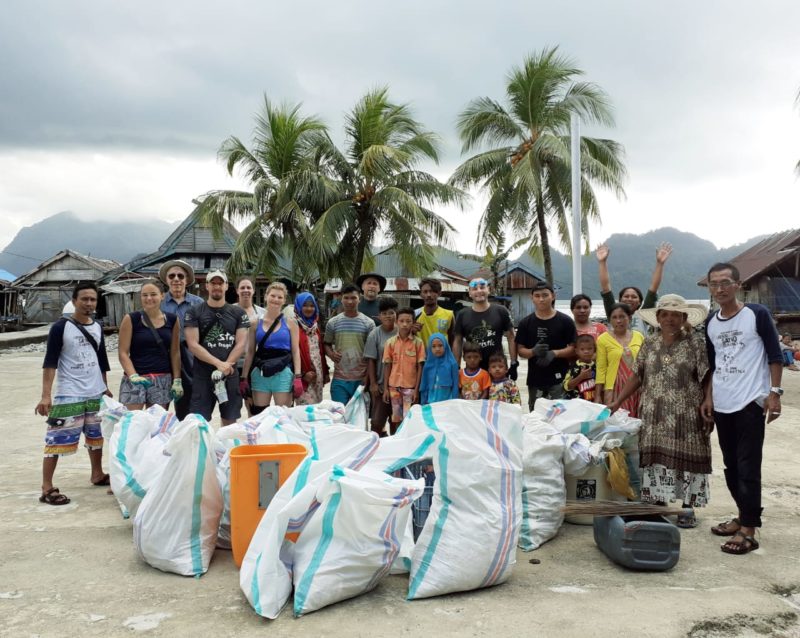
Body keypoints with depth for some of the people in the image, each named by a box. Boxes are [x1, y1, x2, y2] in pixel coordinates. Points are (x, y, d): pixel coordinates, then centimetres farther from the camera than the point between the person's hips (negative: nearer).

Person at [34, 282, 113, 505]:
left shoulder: (97, 327, 9)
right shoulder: (61, 327, -9)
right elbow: (50, 362, -13)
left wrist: (105, 387, 20)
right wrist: (46, 395, -19)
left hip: (96, 394, 6)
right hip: (68, 395, -6)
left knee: (97, 435, 17)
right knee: (58, 439, -7)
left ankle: (97, 474, 34)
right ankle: (47, 488, 0)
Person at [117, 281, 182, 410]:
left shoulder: (172, 320, 7)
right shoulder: (131, 319, -1)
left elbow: (175, 352, 9)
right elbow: (123, 353, -3)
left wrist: (177, 380, 3)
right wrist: (133, 375, -17)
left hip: (163, 380, 2)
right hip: (135, 378, -2)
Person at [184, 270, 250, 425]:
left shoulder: (238, 313, 8)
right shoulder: (194, 312, 2)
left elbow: (241, 344, 1)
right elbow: (193, 344, -7)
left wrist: (225, 367, -12)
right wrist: (219, 363, -16)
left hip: (230, 375, 2)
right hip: (203, 375, -2)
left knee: (230, 421, 9)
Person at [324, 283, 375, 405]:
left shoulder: (368, 323, 1)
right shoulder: (332, 322, 5)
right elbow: (327, 344, 14)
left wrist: (368, 376, -5)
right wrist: (331, 354, -8)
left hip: (361, 379, -1)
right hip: (339, 379, 1)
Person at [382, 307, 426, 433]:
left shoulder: (418, 342, -5)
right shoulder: (390, 342, 1)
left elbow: (420, 367, -3)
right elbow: (387, 366, 5)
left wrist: (417, 389, -6)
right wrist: (385, 388, 2)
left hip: (411, 387, -2)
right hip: (394, 386, 2)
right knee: (396, 418, 11)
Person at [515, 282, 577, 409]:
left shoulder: (565, 321, 0)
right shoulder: (525, 323, 6)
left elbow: (573, 348, -1)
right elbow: (520, 350, 6)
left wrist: (554, 353, -18)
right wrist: (534, 351, -16)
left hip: (559, 379, -2)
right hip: (535, 380, 2)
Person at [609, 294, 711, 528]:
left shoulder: (695, 343, -3)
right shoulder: (649, 343, 7)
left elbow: (706, 380, -5)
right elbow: (637, 377, 10)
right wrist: (617, 402, 5)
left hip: (687, 415, -3)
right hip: (654, 415, 3)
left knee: (686, 457, 2)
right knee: (656, 457, 6)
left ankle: (688, 508, 17)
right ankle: (659, 505, 19)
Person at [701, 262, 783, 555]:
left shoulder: (757, 314, -6)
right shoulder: (710, 323, 9)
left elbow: (775, 355, -5)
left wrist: (774, 393, -11)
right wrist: (708, 397, 12)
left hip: (750, 402, -6)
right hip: (722, 405, 6)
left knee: (748, 467, -5)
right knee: (731, 466, 13)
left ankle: (748, 529, 0)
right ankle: (743, 516, 27)